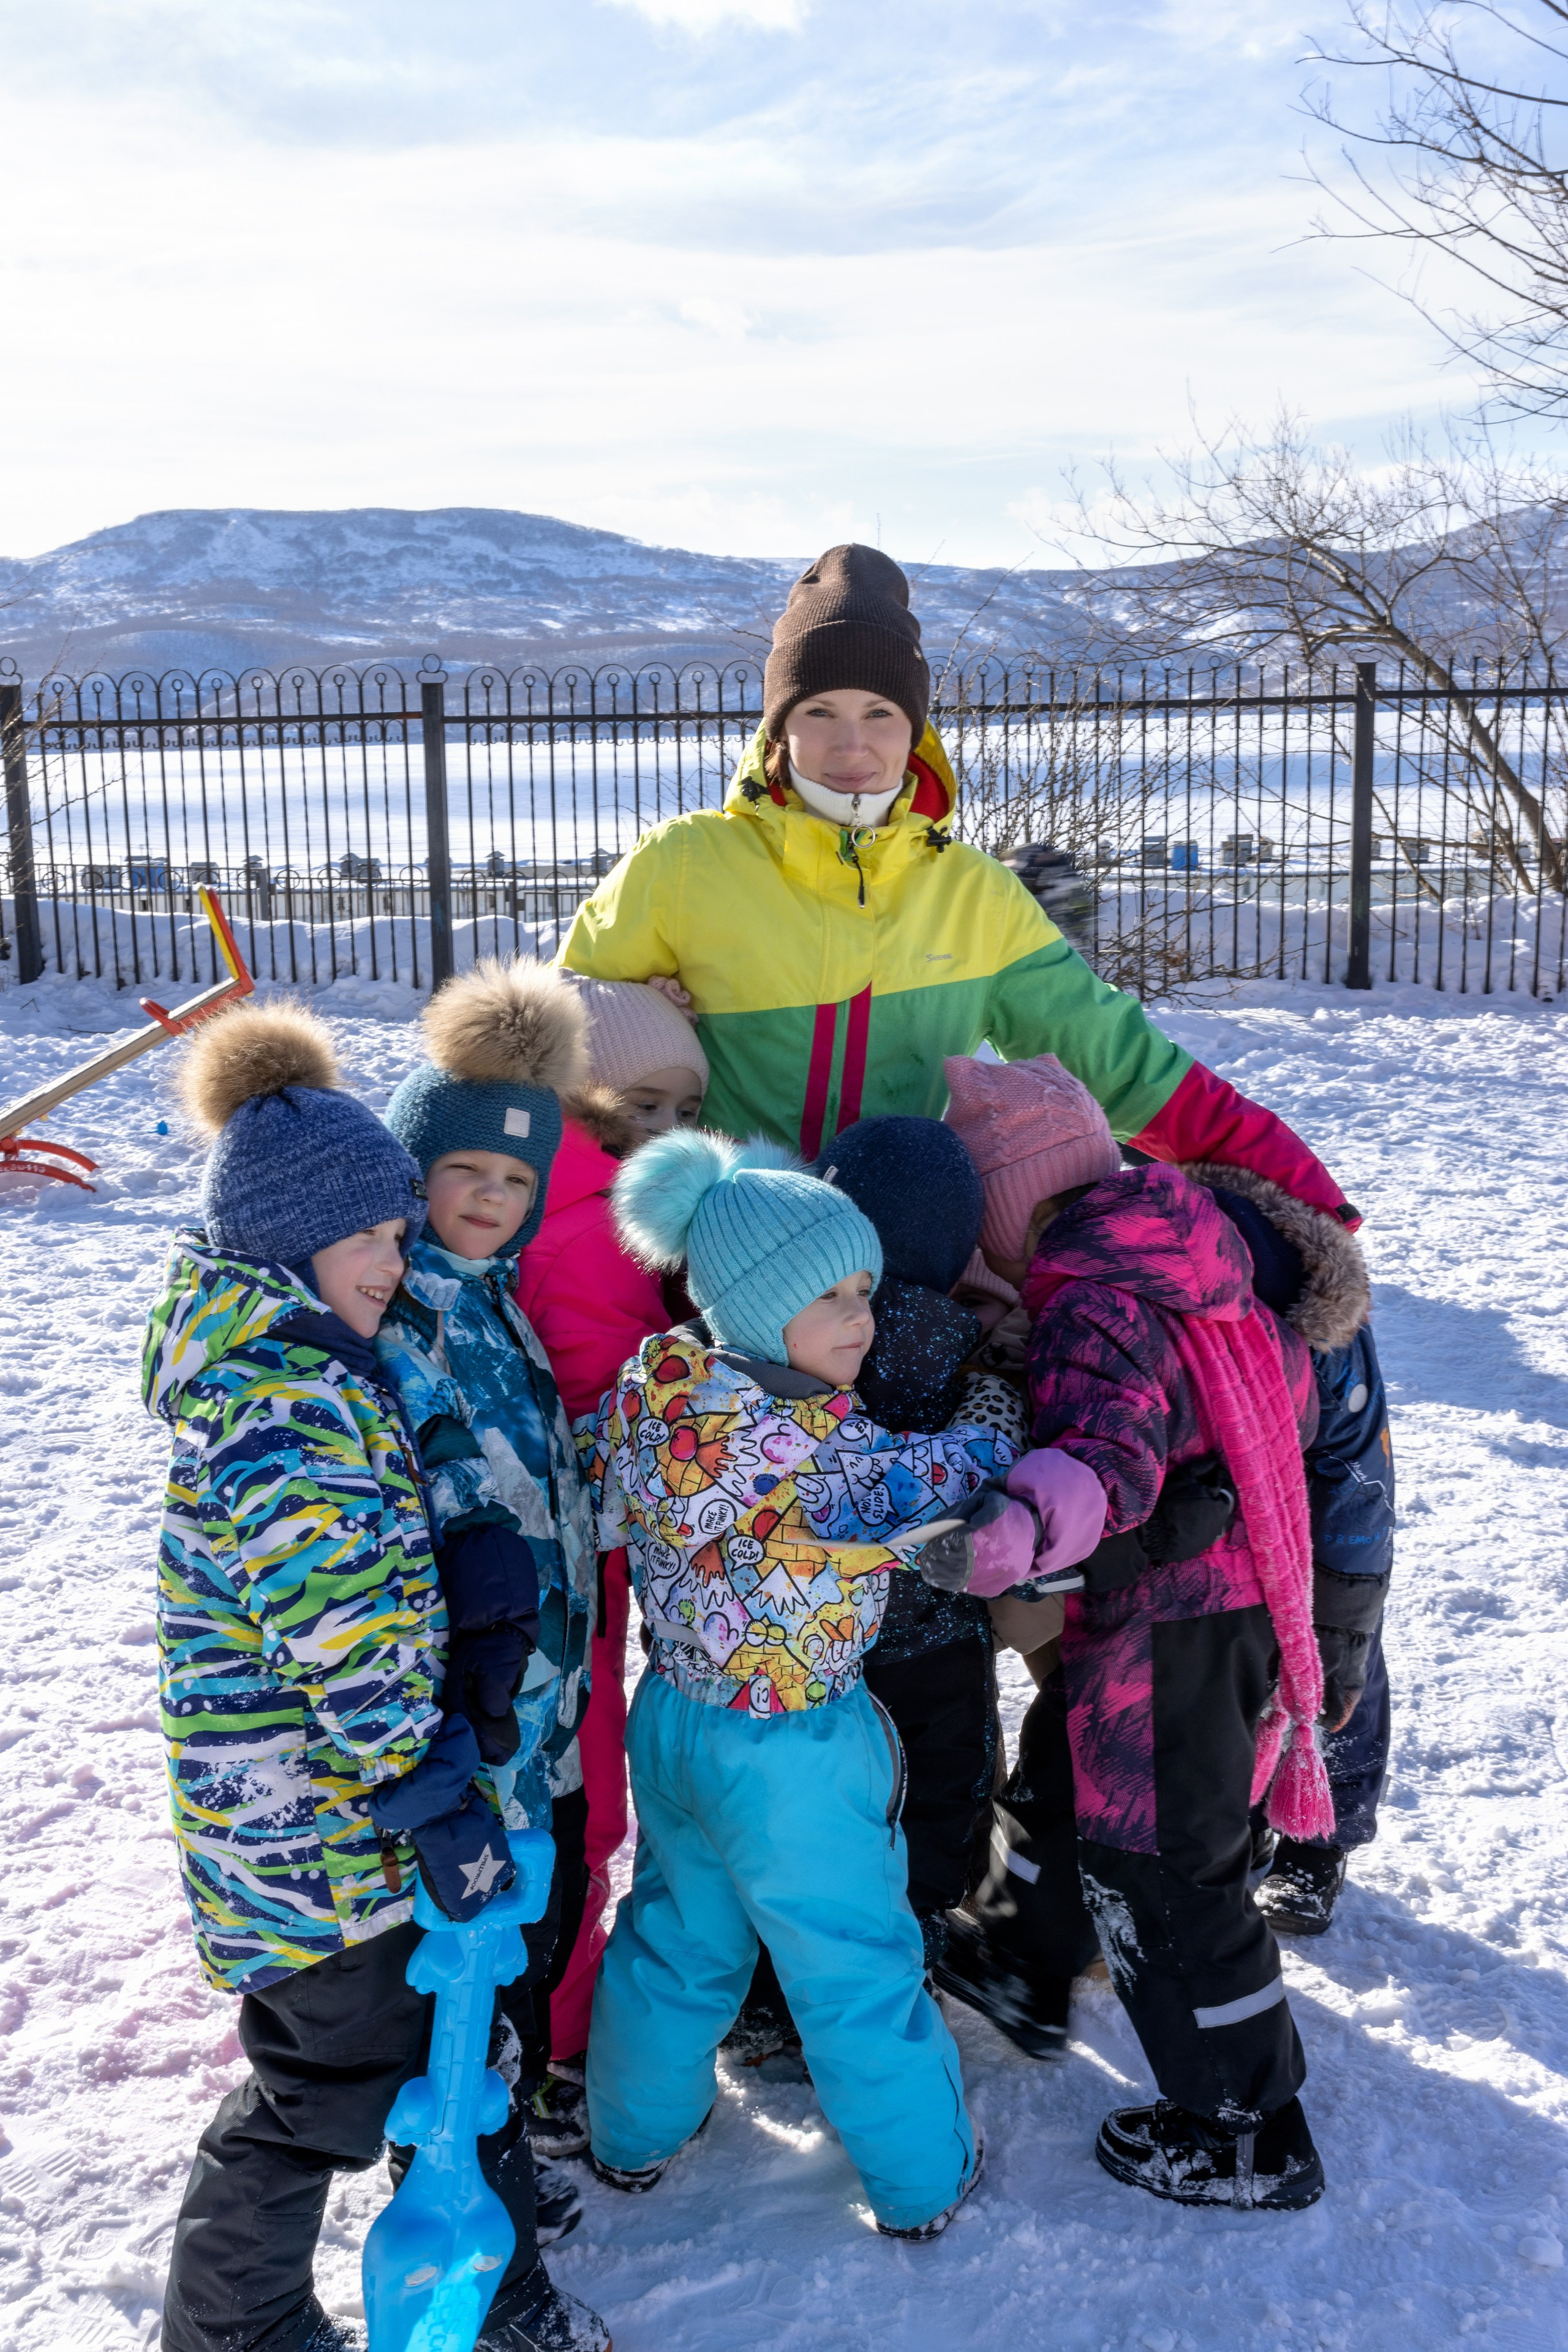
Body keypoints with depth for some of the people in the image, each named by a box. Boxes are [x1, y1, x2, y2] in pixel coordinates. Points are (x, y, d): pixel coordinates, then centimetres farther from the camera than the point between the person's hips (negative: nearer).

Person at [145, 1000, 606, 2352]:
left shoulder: (281, 1365, 8)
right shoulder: (288, 1408, -25)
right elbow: (346, 1643, -27)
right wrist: (430, 1797, -21)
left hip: (350, 1799, 10)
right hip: (318, 1827, -10)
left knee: (448, 2037, 20)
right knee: (337, 2074, 8)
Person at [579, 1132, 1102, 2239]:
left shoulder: (659, 1391, -9)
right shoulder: (802, 1440, -30)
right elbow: (918, 1489, -22)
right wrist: (991, 1453, -2)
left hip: (672, 1718, 7)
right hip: (793, 1753, -6)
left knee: (679, 1931, 27)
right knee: (857, 1965, 13)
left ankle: (636, 2130, 45)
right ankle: (925, 2179, 32)